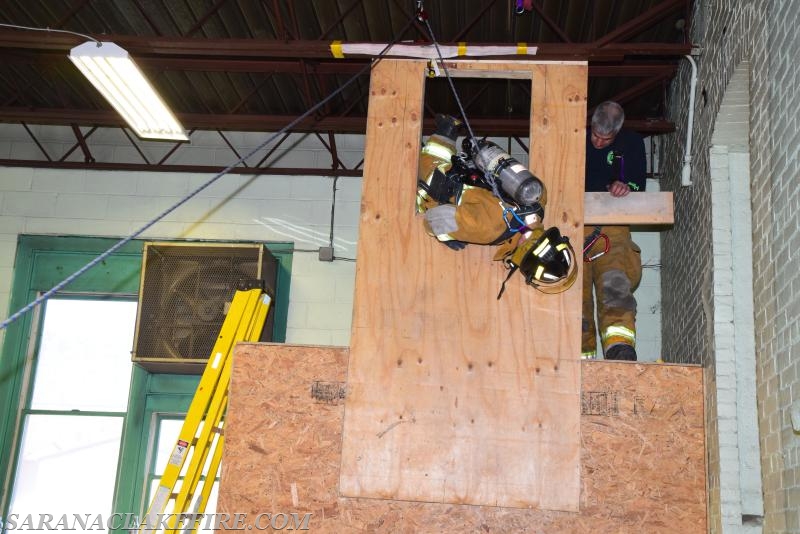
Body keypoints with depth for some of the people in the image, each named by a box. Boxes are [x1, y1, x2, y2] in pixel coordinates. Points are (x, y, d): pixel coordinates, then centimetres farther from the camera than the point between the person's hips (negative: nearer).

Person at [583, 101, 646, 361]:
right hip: (574, 227, 1)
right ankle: (582, 354, -7)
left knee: (614, 284, -24)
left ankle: (620, 346, -39)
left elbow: (638, 185, 8)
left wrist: (626, 187, -15)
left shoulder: (632, 143, 11)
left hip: (612, 226, -1)